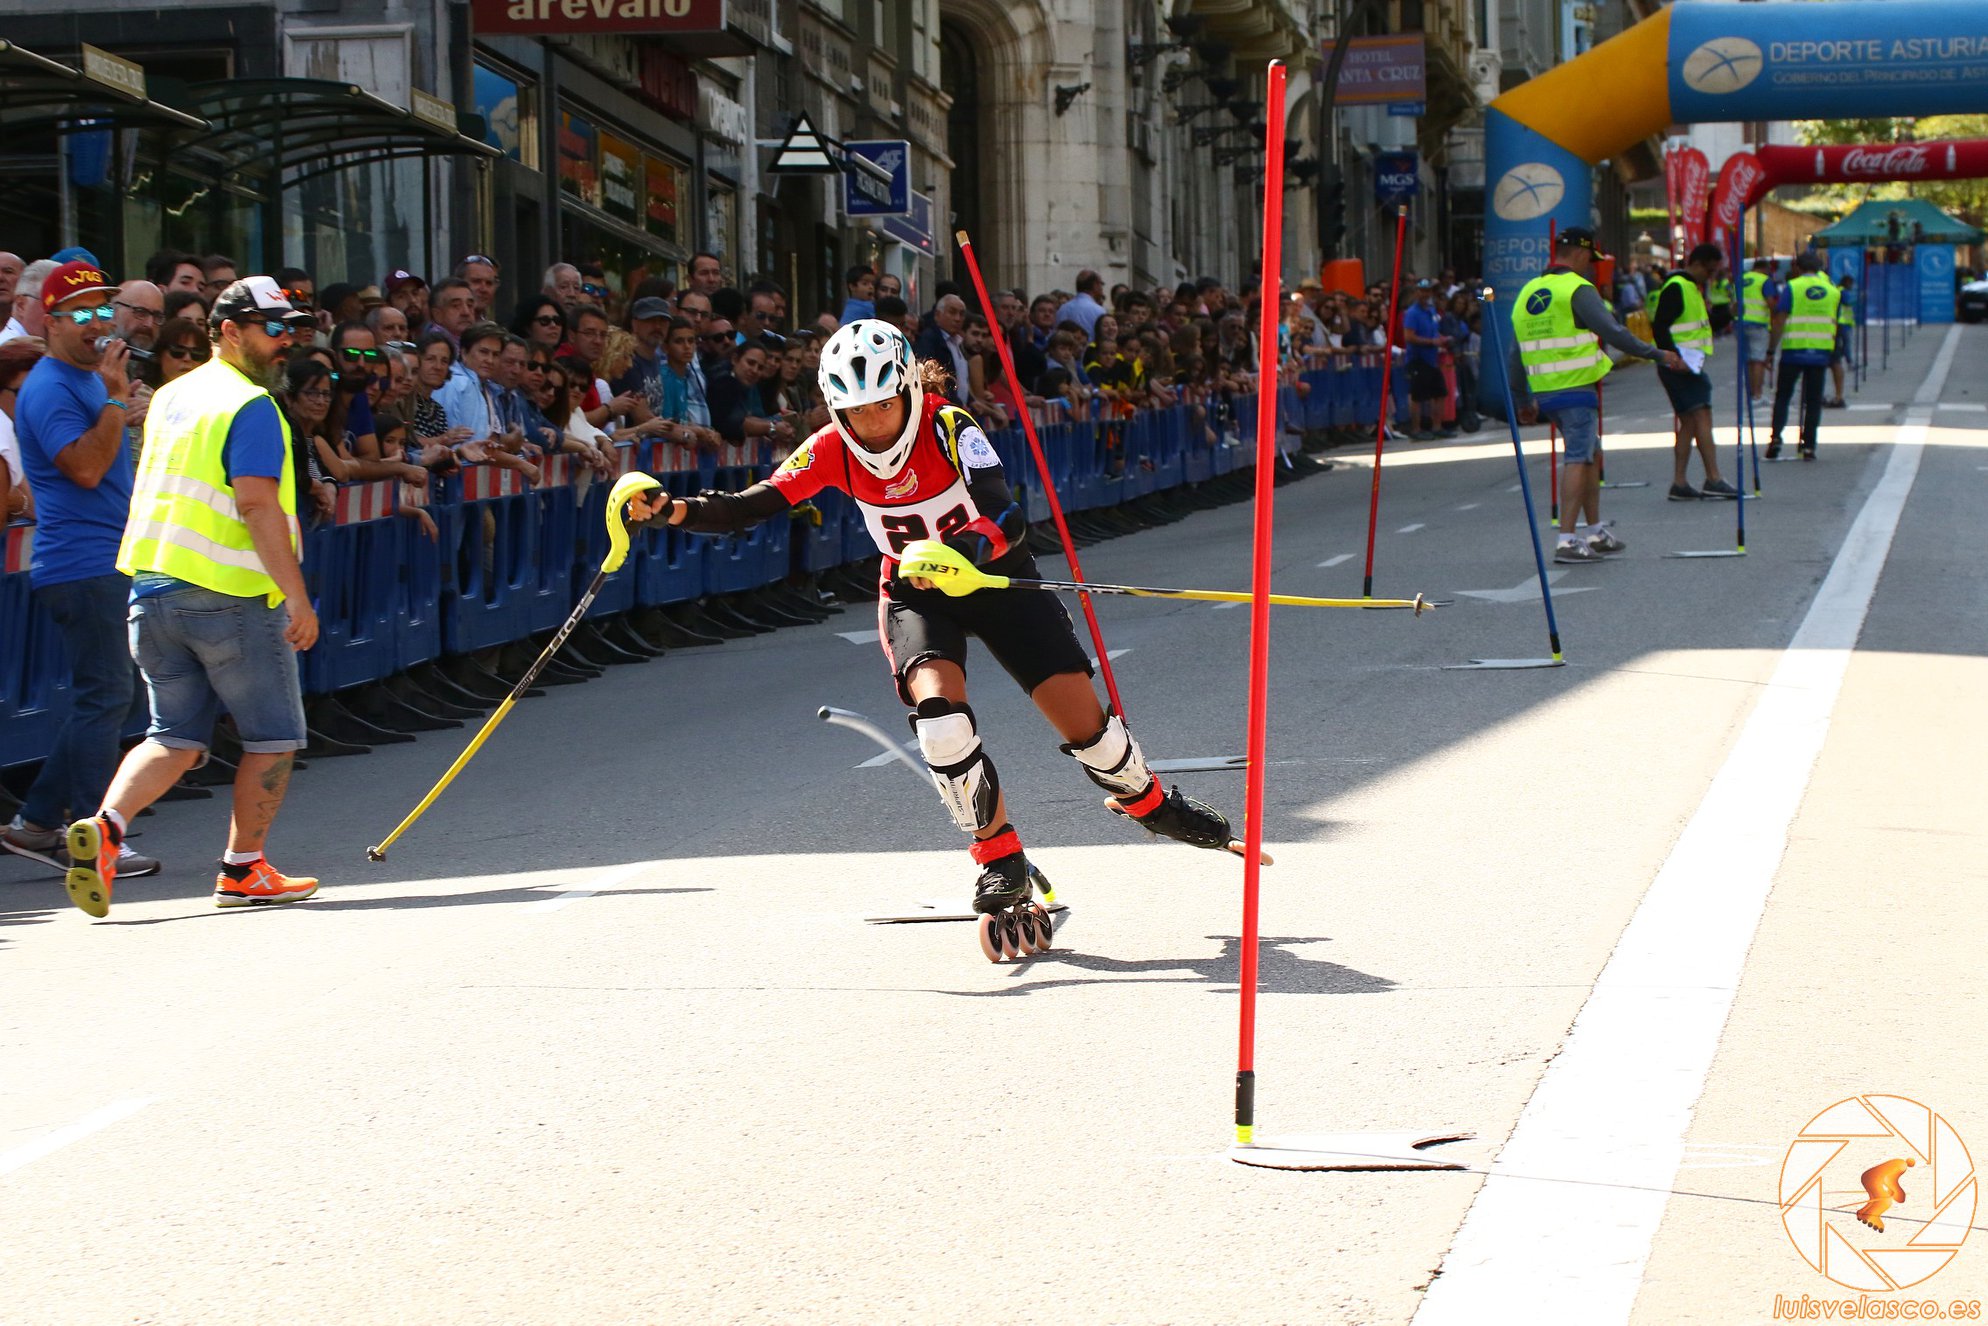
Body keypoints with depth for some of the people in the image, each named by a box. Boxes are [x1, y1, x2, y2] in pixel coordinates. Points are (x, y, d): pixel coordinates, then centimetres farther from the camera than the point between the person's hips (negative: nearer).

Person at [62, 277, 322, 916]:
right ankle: (243, 869, 12)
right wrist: (297, 598, -20)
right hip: (231, 597, -7)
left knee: (175, 737, 10)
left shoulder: (171, 396, 15)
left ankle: (106, 824, -13)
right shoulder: (249, 405, -11)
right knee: (273, 736, 8)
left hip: (152, 590, 7)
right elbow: (257, 504, -20)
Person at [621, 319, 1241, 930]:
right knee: (935, 698, -29)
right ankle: (1000, 858, -13)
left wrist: (959, 550, -59)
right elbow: (749, 509, -21)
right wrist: (670, 509, -38)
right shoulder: (833, 451, -18)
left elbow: (1010, 523, -39)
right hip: (915, 592, 1)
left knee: (1082, 718, -5)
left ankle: (1145, 798, 30)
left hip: (993, 576, -1)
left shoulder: (949, 428, -28)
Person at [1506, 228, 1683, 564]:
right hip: (1576, 387, -8)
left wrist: (1523, 400, 25)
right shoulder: (1578, 290, -9)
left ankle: (1597, 532, 24)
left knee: (1588, 453, 19)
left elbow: (1515, 356, 18)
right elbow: (1612, 333, -17)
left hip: (1544, 393, 8)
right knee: (1577, 459, -7)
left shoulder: (1528, 293, 15)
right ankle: (1567, 540, -13)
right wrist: (1658, 355, -10)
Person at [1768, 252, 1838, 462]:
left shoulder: (1792, 288, -3)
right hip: (1820, 353, 2)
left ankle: (1776, 436, -9)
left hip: (1793, 351, -2)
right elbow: (1834, 325, 12)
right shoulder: (1832, 291, 9)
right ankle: (1809, 446, 3)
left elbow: (1780, 320, -9)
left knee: (1782, 396, 7)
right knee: (1813, 401, 7)